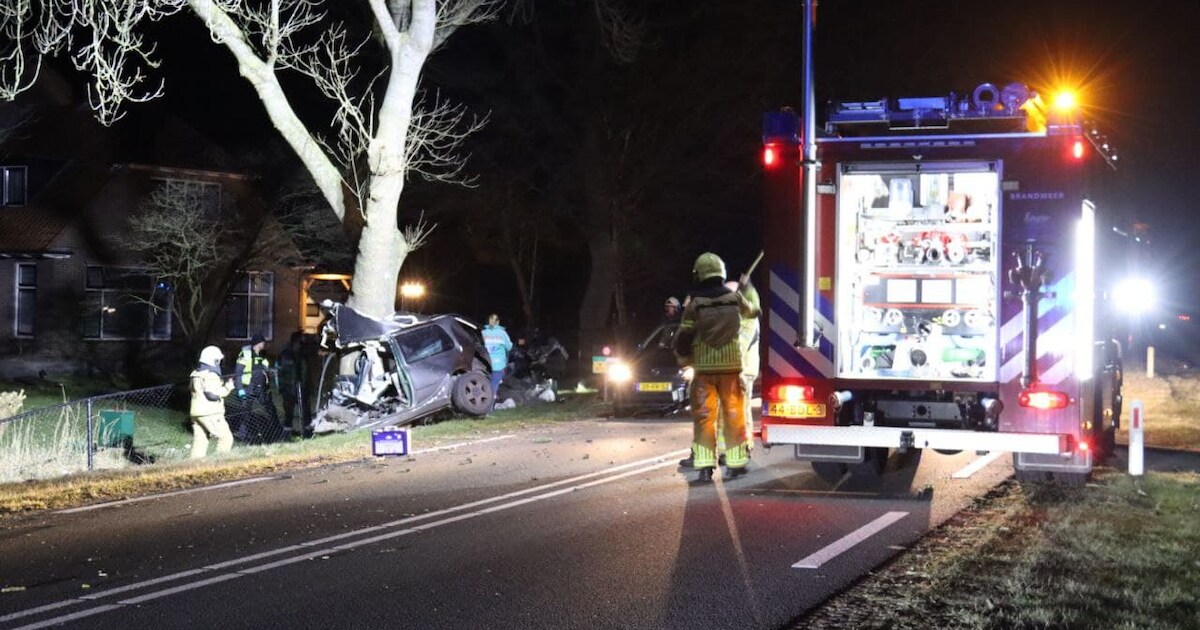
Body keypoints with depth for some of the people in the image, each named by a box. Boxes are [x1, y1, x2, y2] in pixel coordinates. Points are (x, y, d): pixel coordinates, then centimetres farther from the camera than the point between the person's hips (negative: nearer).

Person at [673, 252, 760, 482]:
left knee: (704, 415, 1)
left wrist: (683, 359, 14)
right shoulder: (735, 297, -1)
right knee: (733, 413, 10)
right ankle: (736, 462, 14)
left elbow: (684, 337, -5)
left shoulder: (695, 304, -8)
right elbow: (752, 311, 21)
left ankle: (704, 465, -5)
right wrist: (746, 289, 39)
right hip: (731, 366, 2)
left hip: (704, 367, -2)